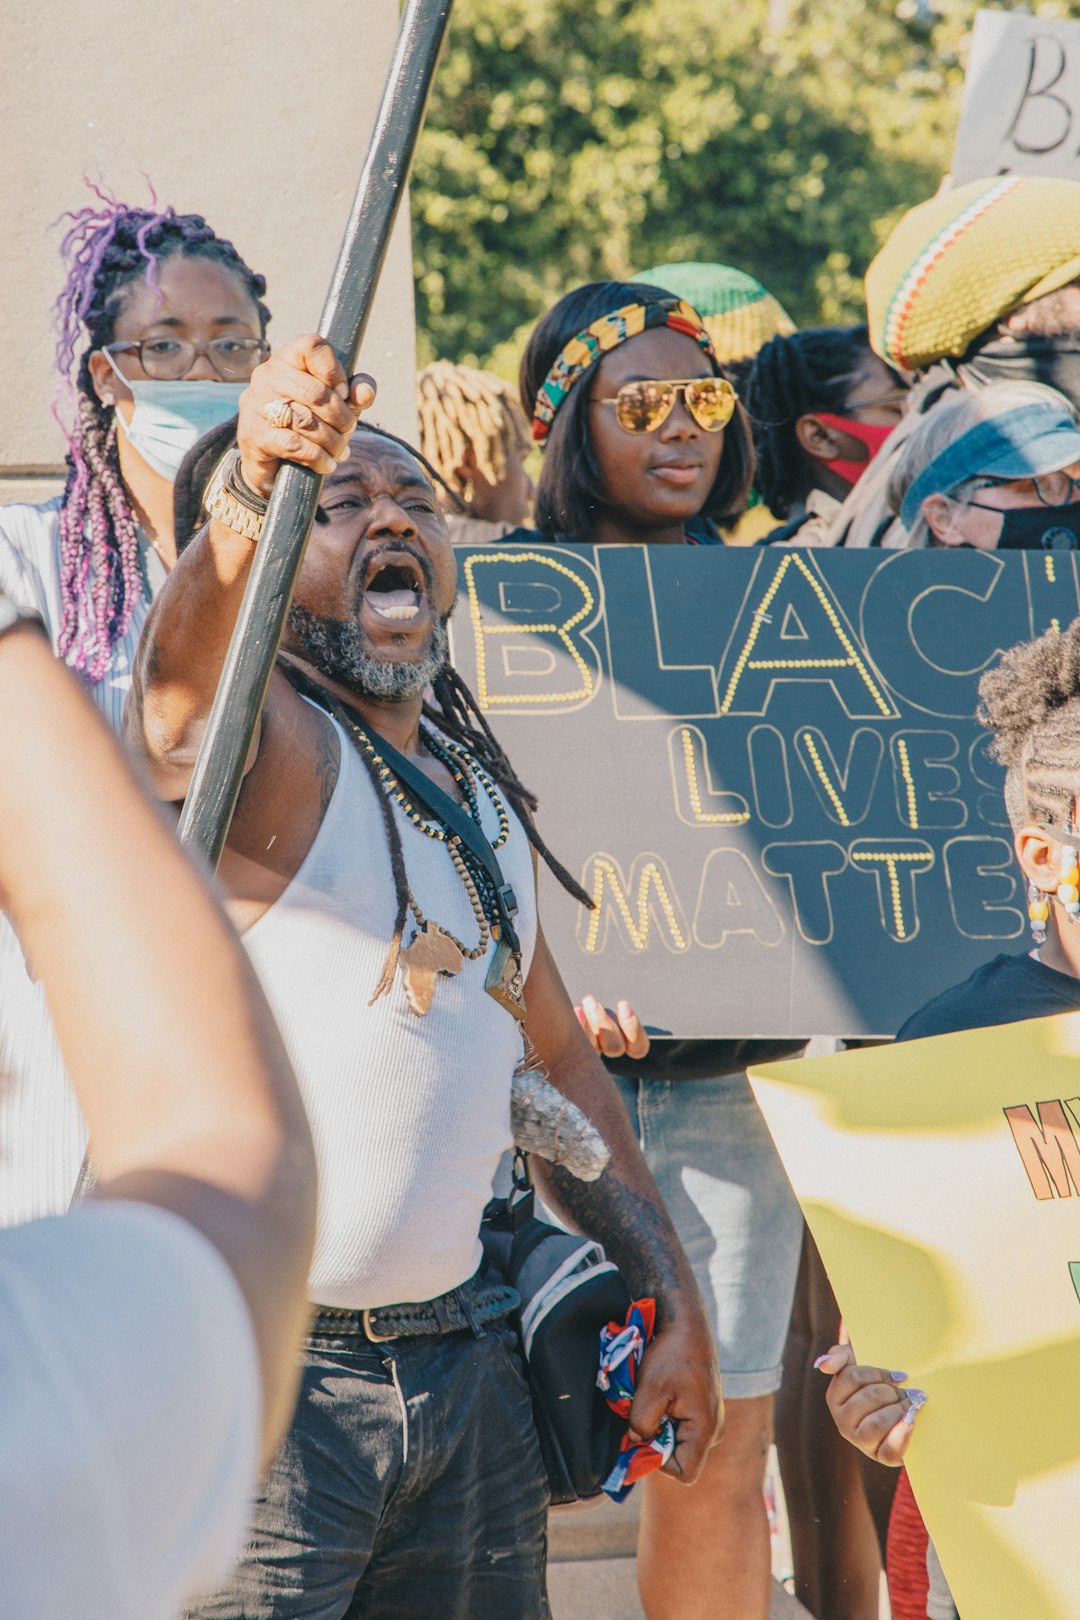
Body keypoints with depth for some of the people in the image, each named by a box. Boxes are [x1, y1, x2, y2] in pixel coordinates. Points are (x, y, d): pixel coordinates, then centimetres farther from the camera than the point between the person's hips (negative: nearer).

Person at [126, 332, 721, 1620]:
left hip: (463, 1367, 7)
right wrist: (253, 487, -52)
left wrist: (674, 1303, 17)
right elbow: (182, 669, -32)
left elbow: (556, 1059, 23)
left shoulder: (478, 791, 15)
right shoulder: (264, 742, -7)